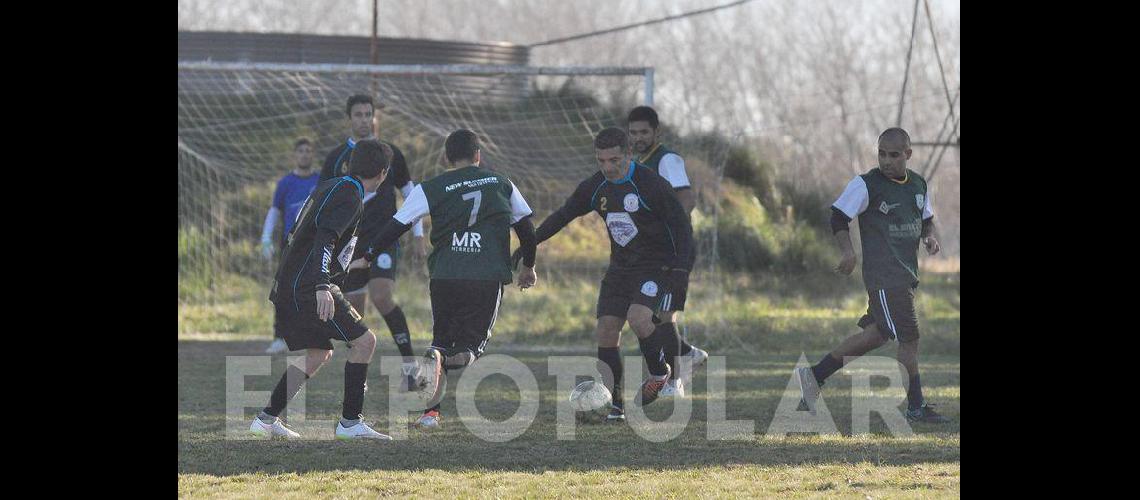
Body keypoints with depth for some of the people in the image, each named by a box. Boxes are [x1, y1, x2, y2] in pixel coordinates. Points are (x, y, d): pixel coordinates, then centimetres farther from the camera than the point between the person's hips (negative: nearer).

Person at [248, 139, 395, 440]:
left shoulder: (328, 188, 18)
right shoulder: (350, 195, -12)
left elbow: (295, 236, 27)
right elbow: (325, 238, -27)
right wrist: (322, 286, -37)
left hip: (289, 286, 10)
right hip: (307, 288, -10)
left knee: (319, 353, 18)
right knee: (364, 341, -8)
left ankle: (266, 419, 17)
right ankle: (350, 422, -8)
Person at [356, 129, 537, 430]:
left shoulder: (430, 189, 6)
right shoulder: (501, 184, 12)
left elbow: (396, 226, 7)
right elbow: (526, 227, 18)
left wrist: (368, 258, 19)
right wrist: (528, 266, 33)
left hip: (445, 278, 0)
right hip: (488, 279, 0)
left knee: (442, 341, 19)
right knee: (472, 344, 10)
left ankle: (431, 412, 0)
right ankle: (455, 359, -29)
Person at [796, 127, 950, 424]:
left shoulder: (918, 185, 12)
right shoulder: (866, 185, -8)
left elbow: (926, 219, 25)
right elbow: (839, 216, -3)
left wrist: (929, 236, 3)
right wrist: (848, 251, -15)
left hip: (907, 273, 8)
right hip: (883, 274, -8)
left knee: (877, 334, 10)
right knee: (908, 337, -9)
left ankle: (814, 376, 19)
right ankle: (916, 407, 0)